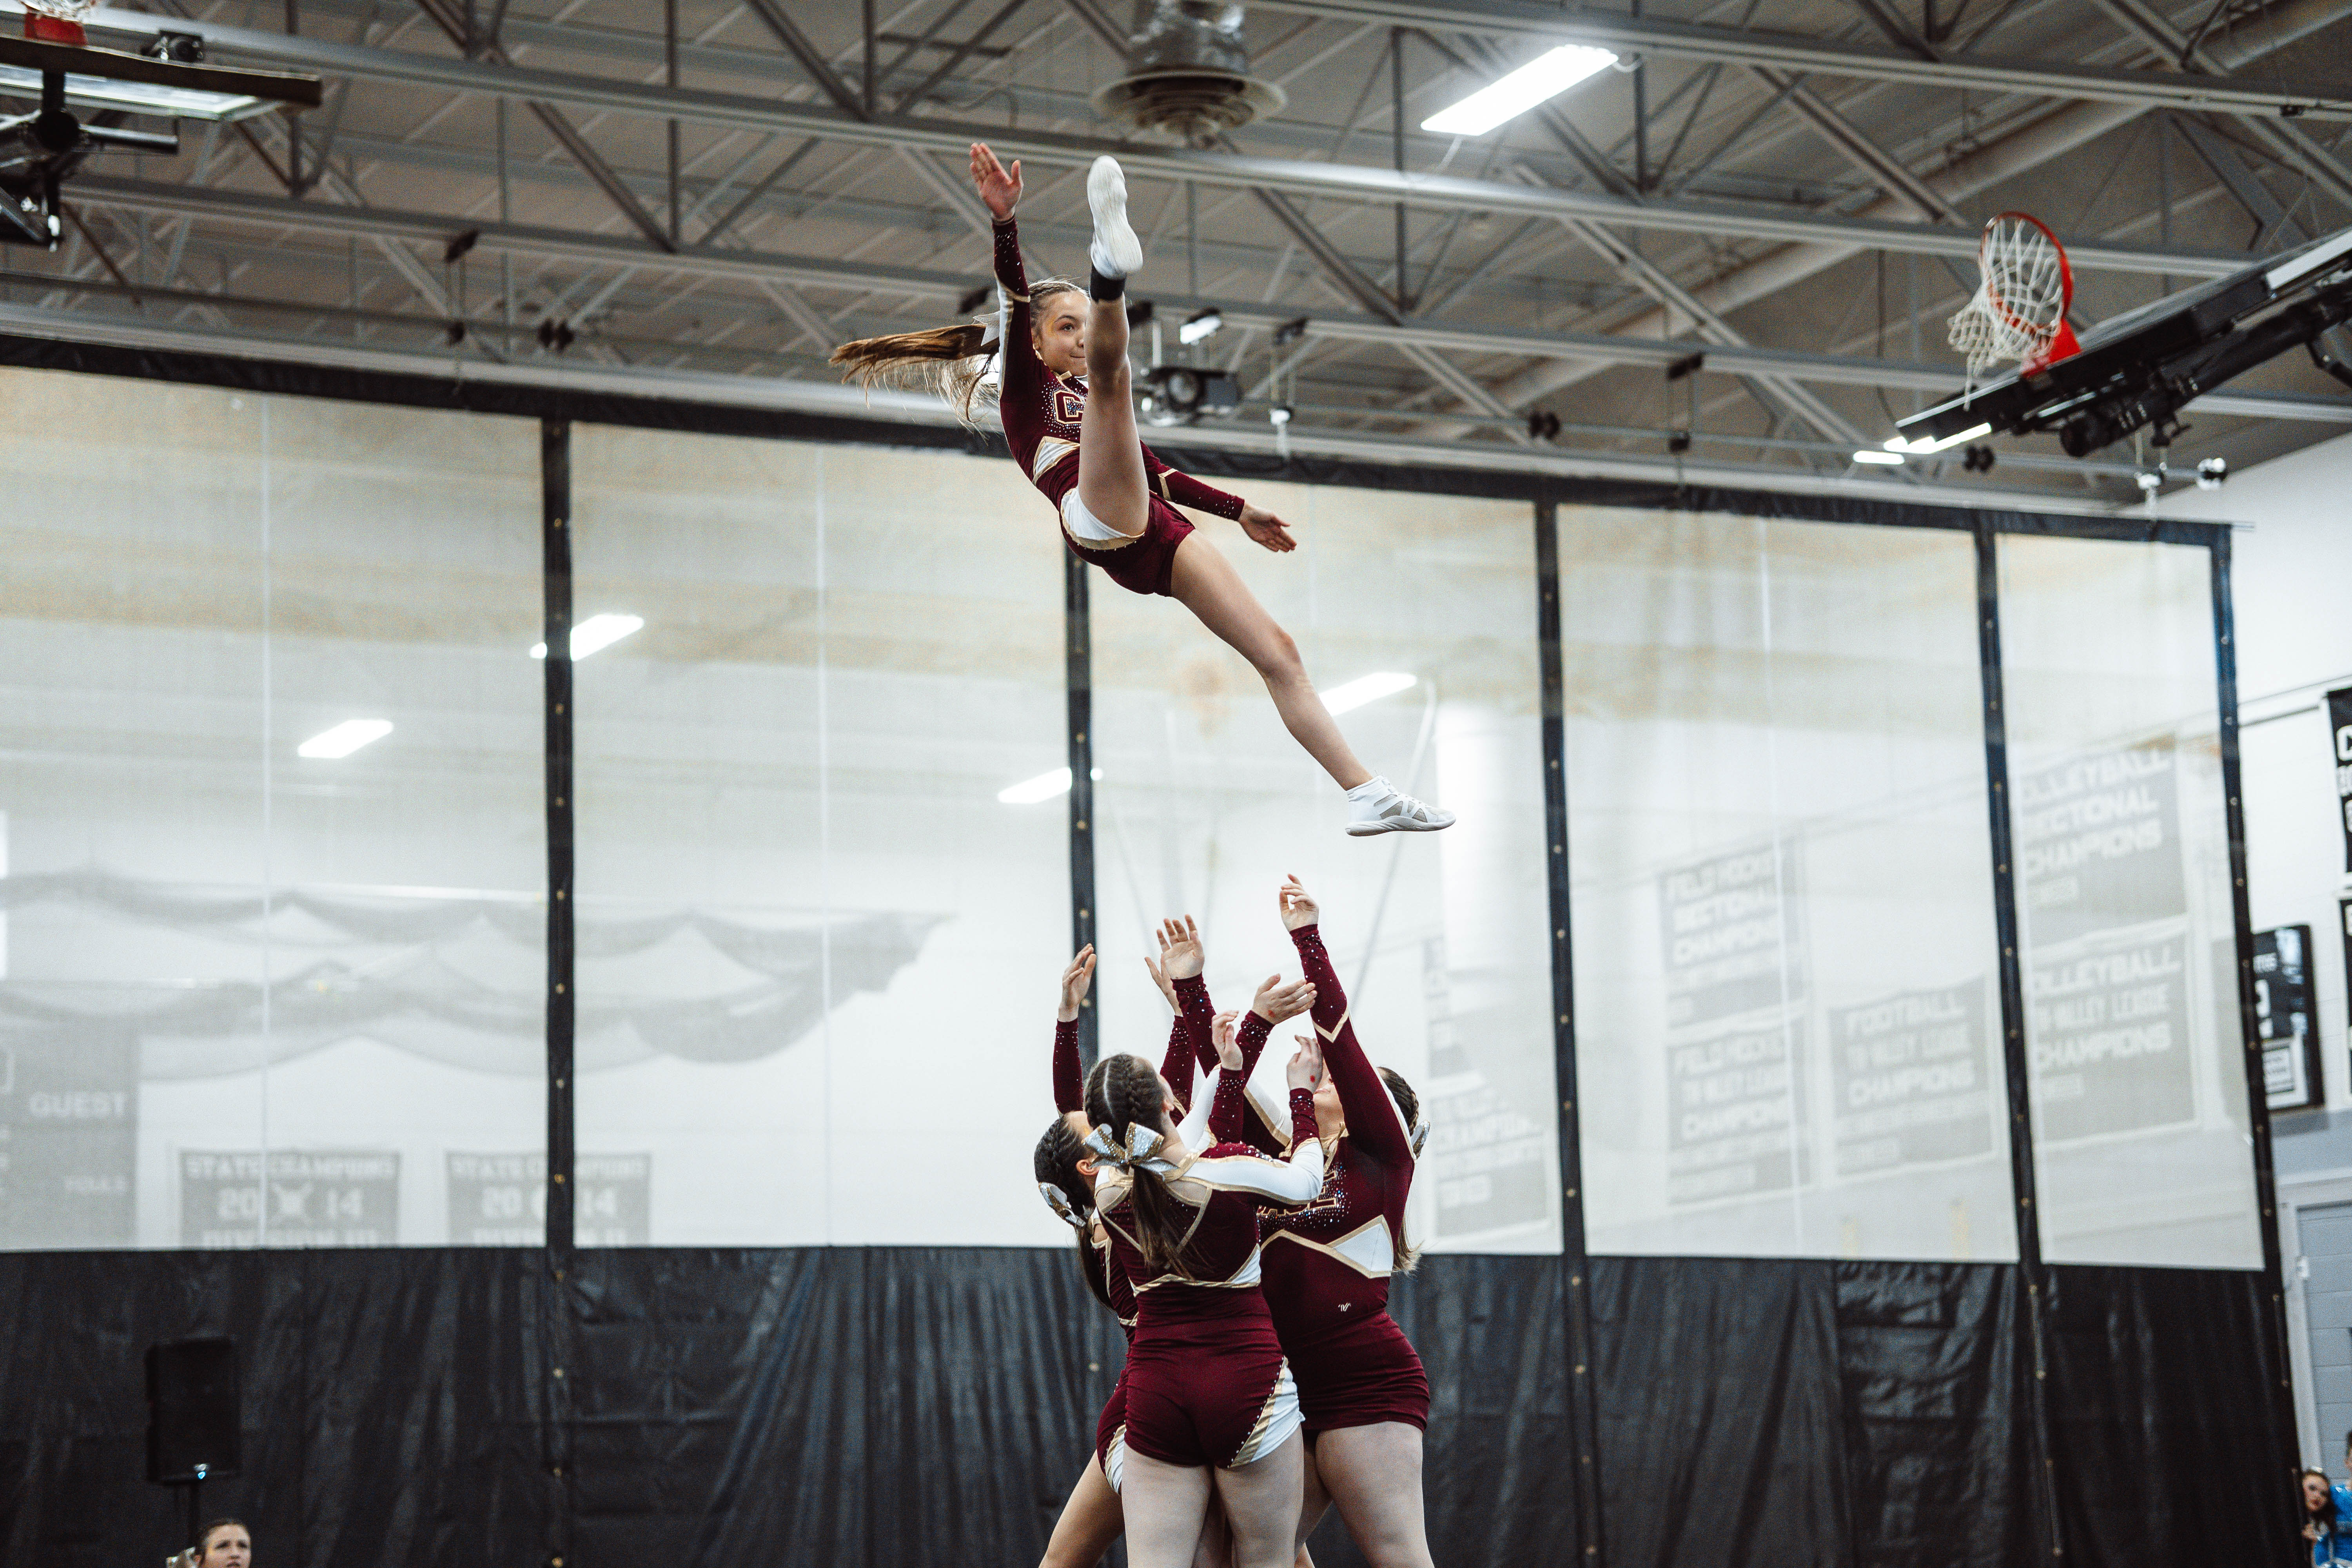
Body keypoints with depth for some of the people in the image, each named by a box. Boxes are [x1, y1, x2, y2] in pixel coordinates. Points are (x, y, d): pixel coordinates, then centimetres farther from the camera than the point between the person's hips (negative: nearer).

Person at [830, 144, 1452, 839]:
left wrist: (1239, 511, 45)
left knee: (1277, 652, -4)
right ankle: (1110, 263, -60)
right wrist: (1005, 221, -15)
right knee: (1111, 371, -29)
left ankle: (1367, 794, -8)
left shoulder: (1088, 402, 38)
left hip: (1155, 538, 7)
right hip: (1095, 518, -7)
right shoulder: (1027, 388, 18)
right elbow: (1016, 303, 1)